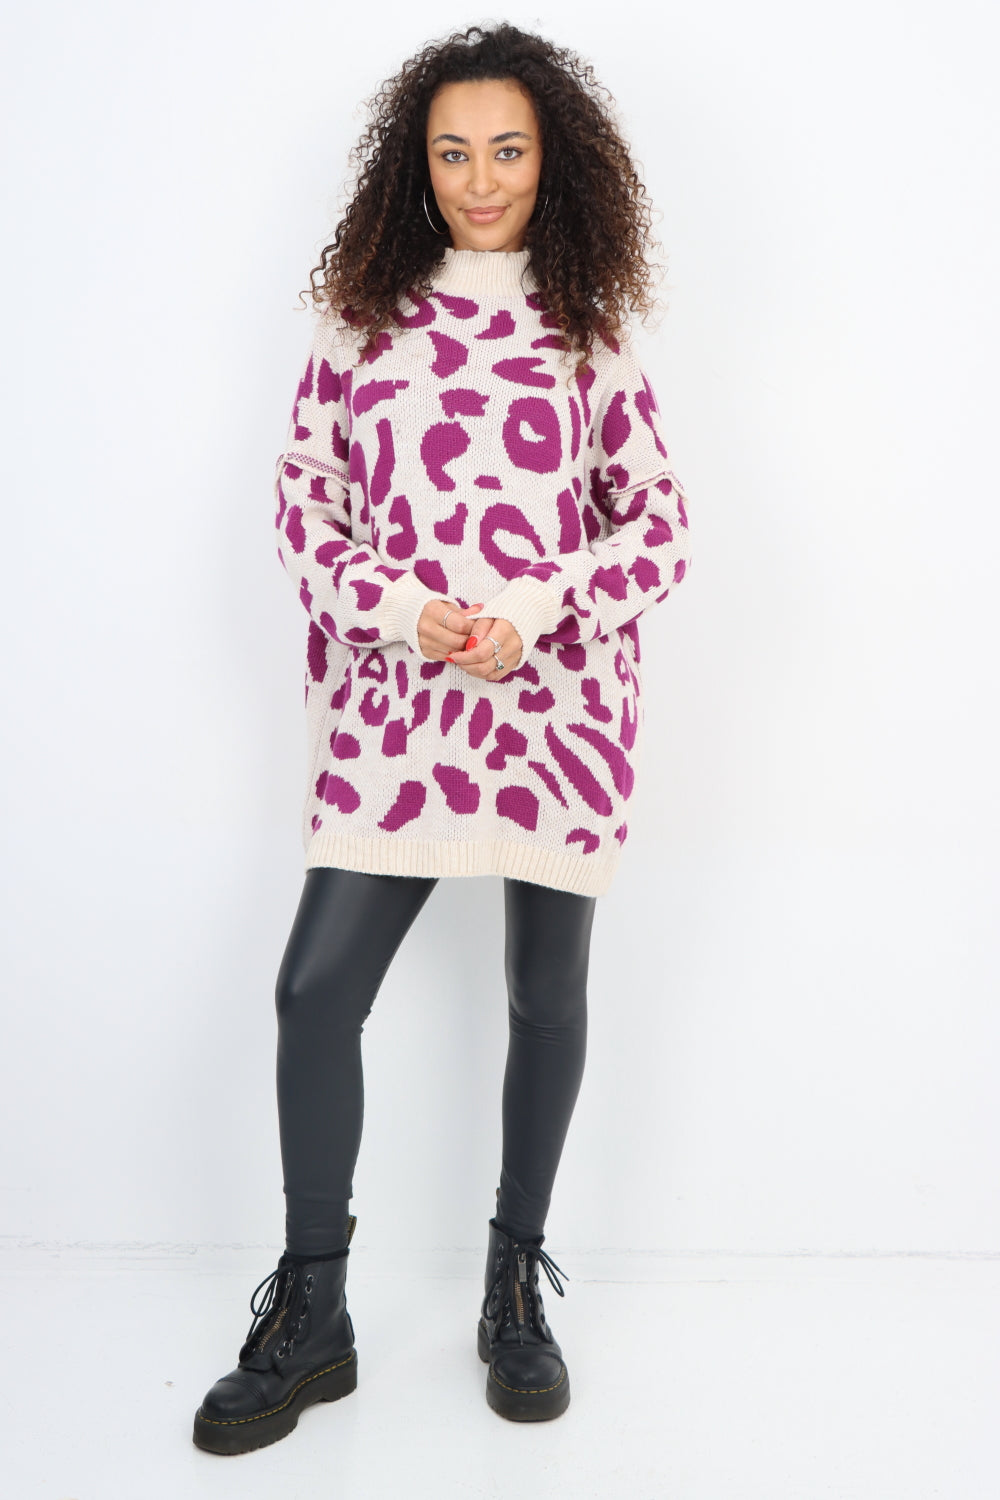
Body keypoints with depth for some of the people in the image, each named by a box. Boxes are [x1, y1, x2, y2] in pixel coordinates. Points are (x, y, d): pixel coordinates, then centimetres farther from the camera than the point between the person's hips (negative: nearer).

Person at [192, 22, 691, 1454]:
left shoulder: (591, 332, 7)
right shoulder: (364, 317, 9)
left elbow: (661, 529, 4)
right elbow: (303, 499, 6)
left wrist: (533, 618, -12)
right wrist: (402, 612, -11)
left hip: (560, 702, 0)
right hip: (396, 703, 1)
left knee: (547, 996, 7)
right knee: (316, 986, -5)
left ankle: (517, 1294, 26)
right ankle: (310, 1319, 13)